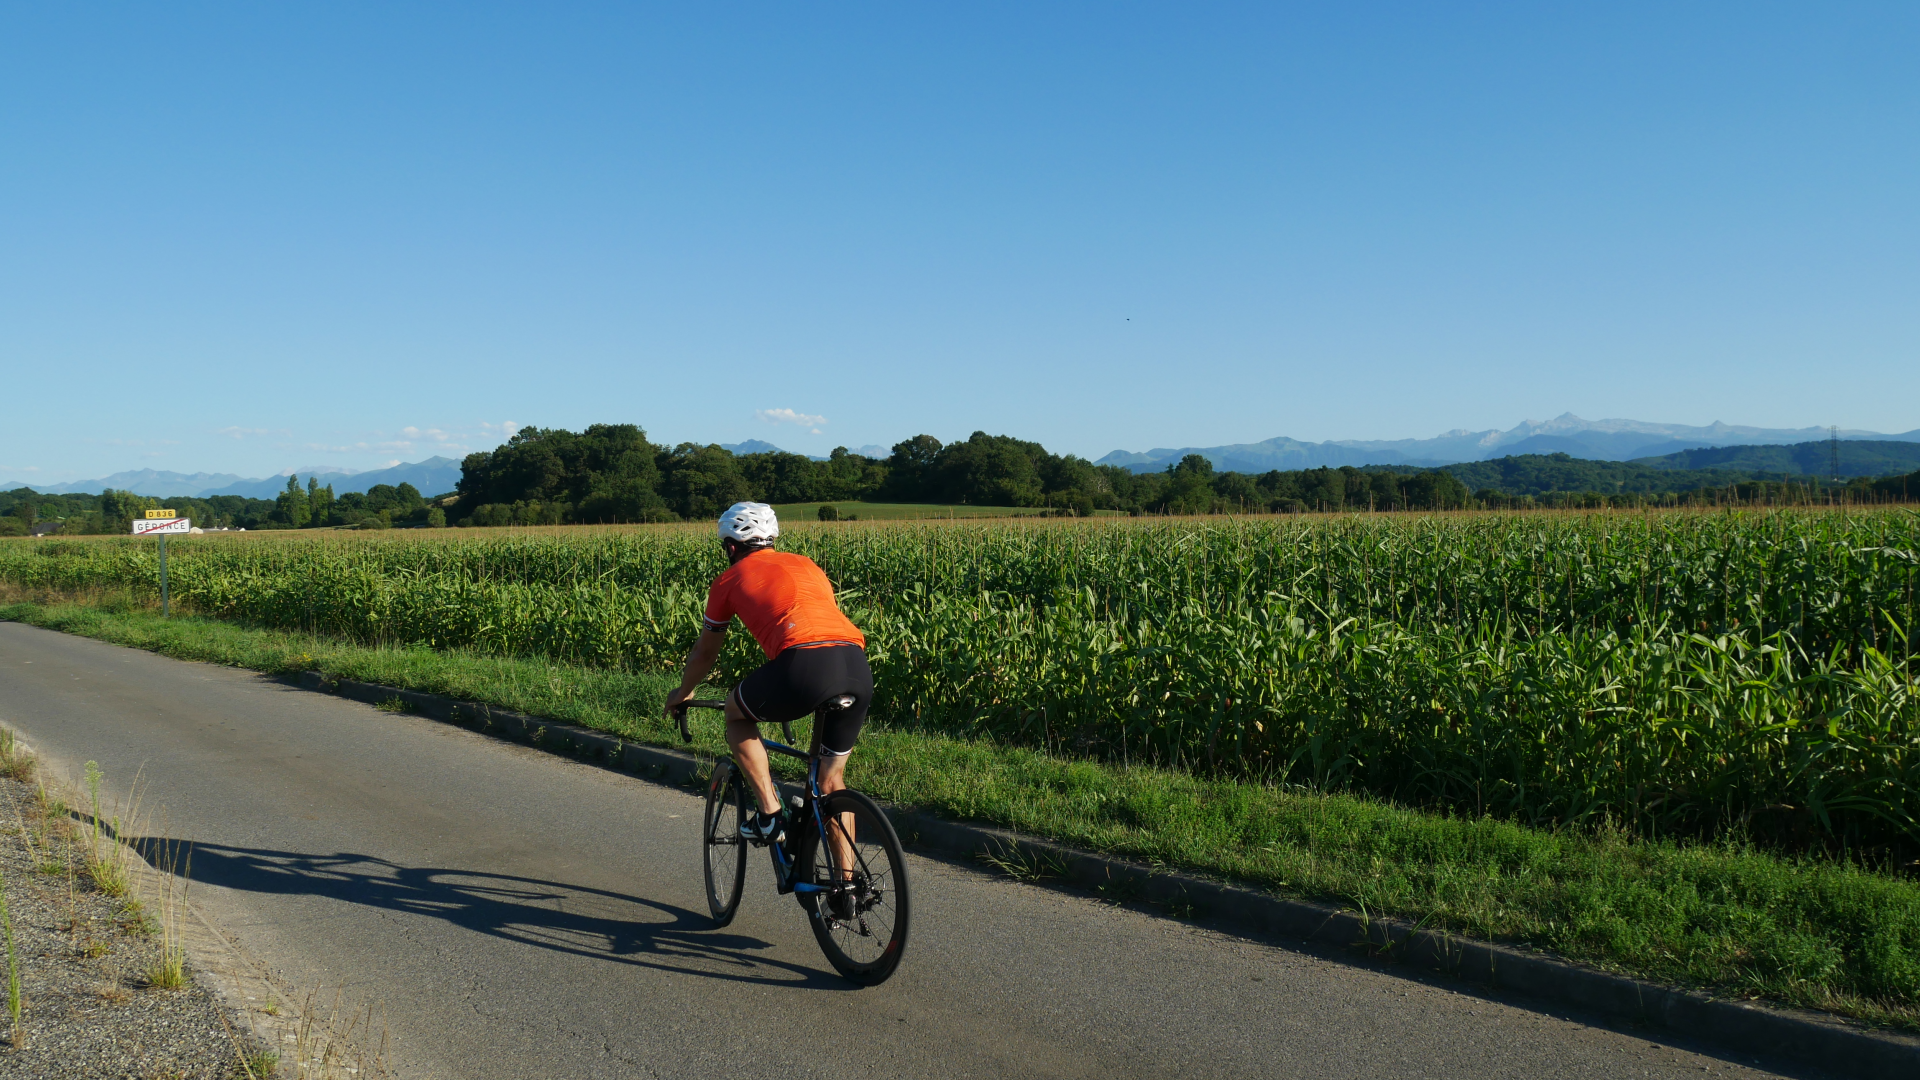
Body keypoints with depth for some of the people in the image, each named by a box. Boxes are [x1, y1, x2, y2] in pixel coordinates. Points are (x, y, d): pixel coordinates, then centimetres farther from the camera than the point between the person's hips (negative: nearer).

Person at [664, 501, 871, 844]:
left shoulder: (731, 579, 22)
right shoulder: (806, 564, 33)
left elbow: (704, 652, 34)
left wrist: (683, 693, 53)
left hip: (804, 664, -5)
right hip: (859, 669, 5)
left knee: (736, 714, 25)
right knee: (832, 781, 22)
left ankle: (770, 813, 16)